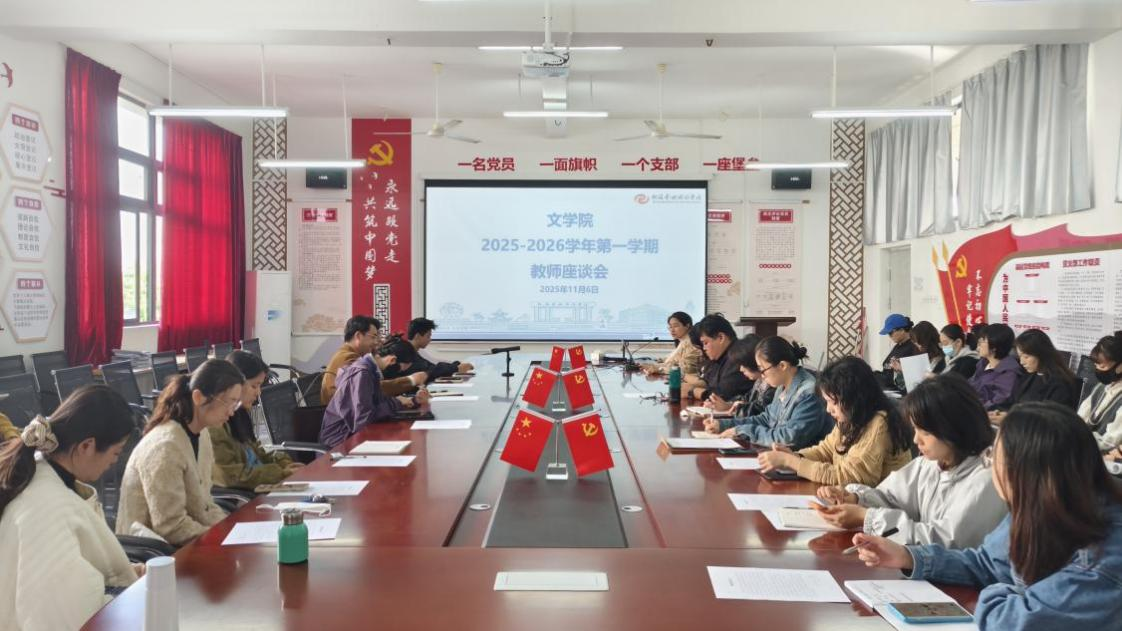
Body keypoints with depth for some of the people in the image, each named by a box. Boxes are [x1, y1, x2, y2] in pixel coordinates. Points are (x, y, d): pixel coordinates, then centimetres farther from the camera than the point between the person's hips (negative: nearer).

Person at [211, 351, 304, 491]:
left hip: (259, 488, 9)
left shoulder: (240, 413, 12)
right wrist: (280, 472, -16)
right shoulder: (215, 423, -18)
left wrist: (284, 463, 3)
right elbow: (231, 476, -20)